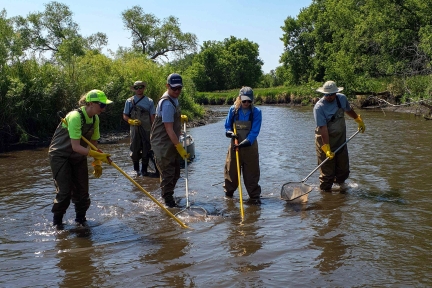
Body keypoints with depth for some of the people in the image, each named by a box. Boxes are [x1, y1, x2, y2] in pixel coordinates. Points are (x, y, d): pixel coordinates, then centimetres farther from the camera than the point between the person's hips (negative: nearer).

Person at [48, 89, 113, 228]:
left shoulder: (95, 119, -5)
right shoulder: (75, 116, -29)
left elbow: (93, 143, 4)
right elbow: (76, 146, -32)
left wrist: (97, 164, 2)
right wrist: (98, 155, -36)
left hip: (78, 157, 7)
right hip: (60, 155, -7)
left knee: (82, 189, 5)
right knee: (64, 191, -8)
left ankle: (80, 219, 22)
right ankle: (57, 221, 12)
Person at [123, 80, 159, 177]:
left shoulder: (149, 101, 6)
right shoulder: (129, 101, 4)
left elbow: (152, 117, 6)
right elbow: (125, 116, 7)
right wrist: (131, 121, -13)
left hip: (147, 130, 1)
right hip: (135, 129, 0)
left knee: (146, 151, 3)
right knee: (135, 150, 3)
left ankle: (144, 170, 15)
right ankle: (136, 169, 20)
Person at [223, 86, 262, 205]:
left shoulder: (256, 112, -9)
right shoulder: (233, 110, -2)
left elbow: (254, 131, -14)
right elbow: (227, 126, 7)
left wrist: (246, 142, -26)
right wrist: (230, 133, -15)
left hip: (250, 147, -2)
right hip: (234, 145, 2)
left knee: (251, 173, 2)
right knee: (231, 170, 11)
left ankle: (254, 196, 11)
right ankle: (228, 192, 29)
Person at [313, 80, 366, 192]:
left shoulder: (342, 98, -5)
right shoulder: (319, 107, -23)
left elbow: (349, 110, 19)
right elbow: (323, 129, -27)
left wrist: (359, 121, 31)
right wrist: (327, 149, -30)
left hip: (341, 138, 6)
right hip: (325, 140, -5)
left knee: (343, 163, 15)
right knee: (327, 167, 0)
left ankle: (340, 181, 43)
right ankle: (325, 189, 17)